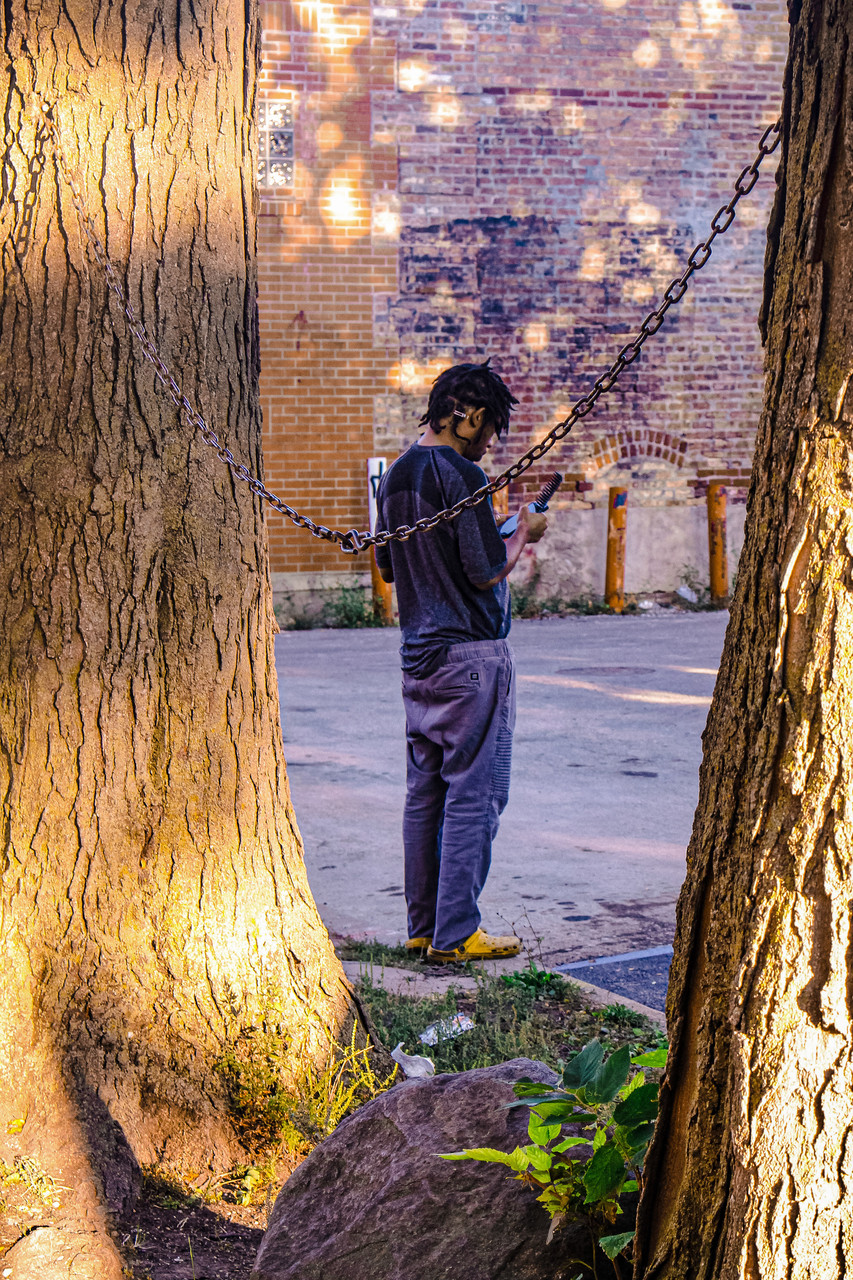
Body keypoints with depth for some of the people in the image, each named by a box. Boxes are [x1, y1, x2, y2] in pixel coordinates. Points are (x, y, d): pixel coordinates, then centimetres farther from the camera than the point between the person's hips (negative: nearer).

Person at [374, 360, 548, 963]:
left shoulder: (396, 476, 11)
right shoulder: (462, 477, -15)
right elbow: (487, 571, -16)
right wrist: (523, 535, 0)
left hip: (419, 656, 9)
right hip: (471, 655, -8)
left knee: (425, 794, 12)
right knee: (473, 794, -3)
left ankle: (423, 926, 17)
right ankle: (456, 932, -1)